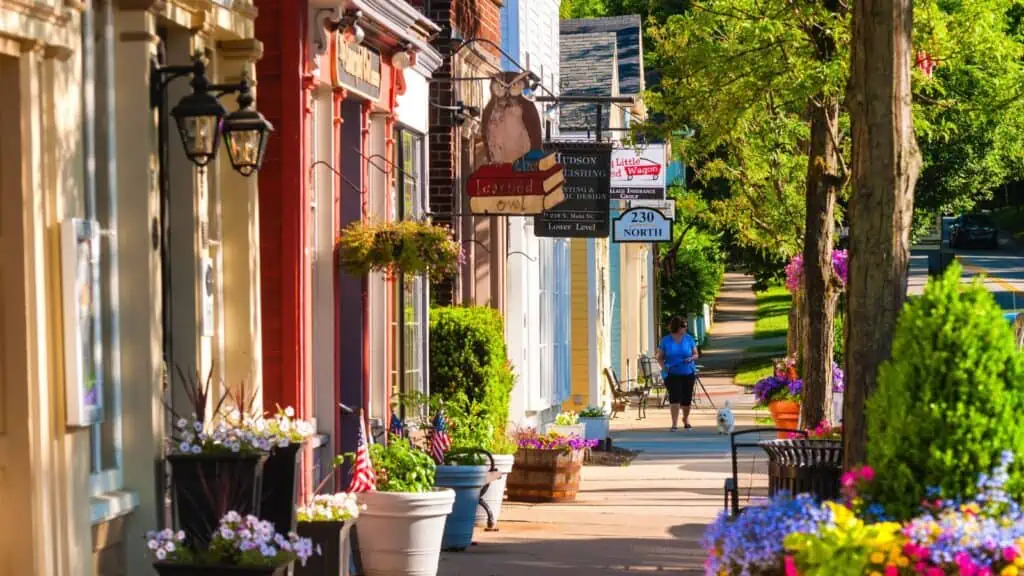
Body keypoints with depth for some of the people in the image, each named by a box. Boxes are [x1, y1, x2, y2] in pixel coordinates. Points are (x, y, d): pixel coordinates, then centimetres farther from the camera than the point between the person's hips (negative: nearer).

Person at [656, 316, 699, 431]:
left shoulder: (689, 338, 1)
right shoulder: (666, 340, -2)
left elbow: (695, 354, 7)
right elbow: (660, 357, 4)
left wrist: (691, 358, -15)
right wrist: (664, 366, -15)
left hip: (688, 373, 2)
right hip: (672, 374, -2)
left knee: (687, 399, 7)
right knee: (674, 397, -15)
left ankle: (686, 419, 35)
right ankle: (675, 424, -13)